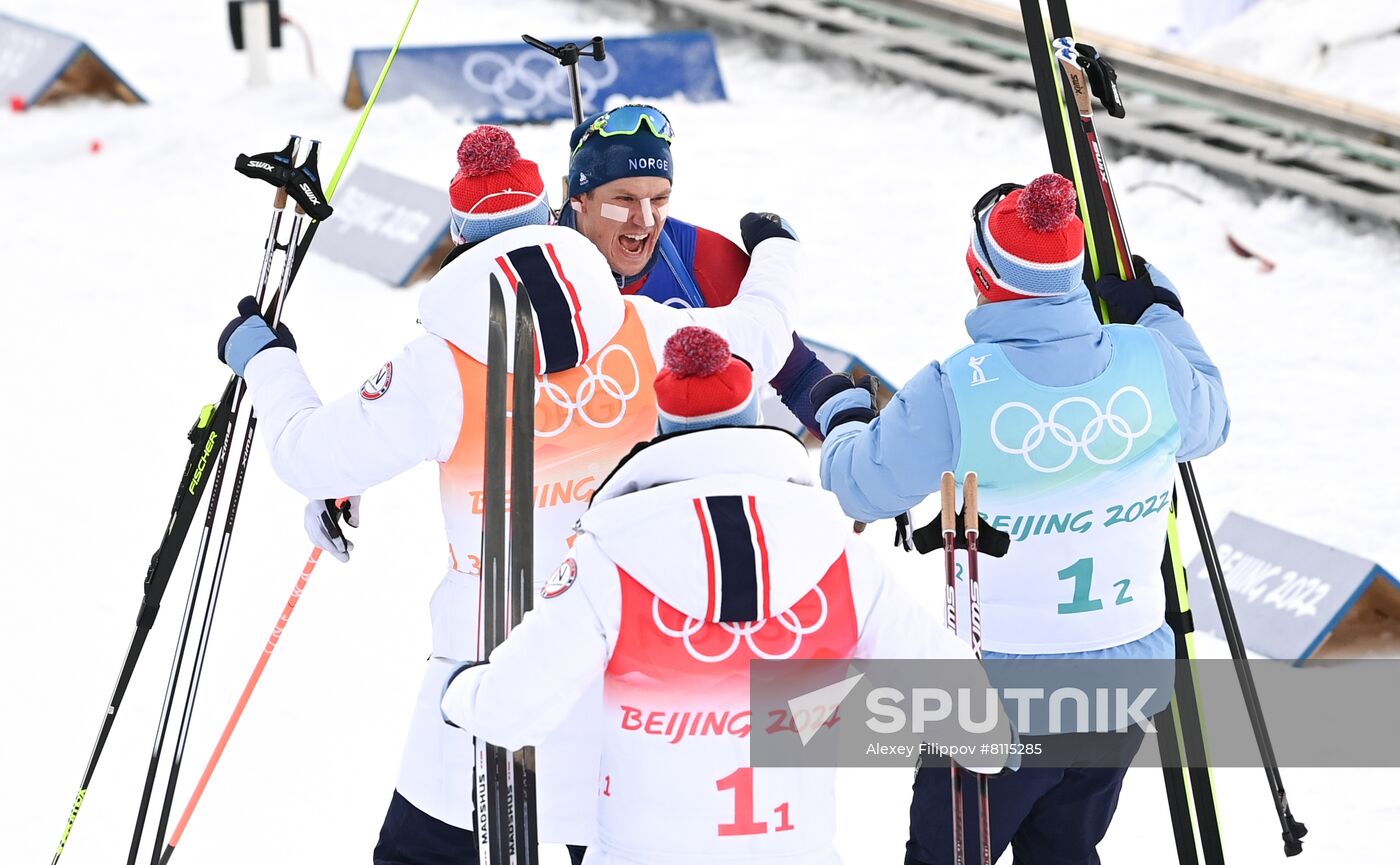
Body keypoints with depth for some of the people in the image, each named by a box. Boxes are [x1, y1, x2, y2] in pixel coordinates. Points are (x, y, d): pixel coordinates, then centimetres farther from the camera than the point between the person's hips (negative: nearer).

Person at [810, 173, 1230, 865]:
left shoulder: (954, 391, -21)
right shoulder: (1150, 362, -10)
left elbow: (864, 489, -6)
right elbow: (1208, 424, 14)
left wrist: (842, 415, 15)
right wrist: (1160, 315, 26)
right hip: (1128, 679, 4)